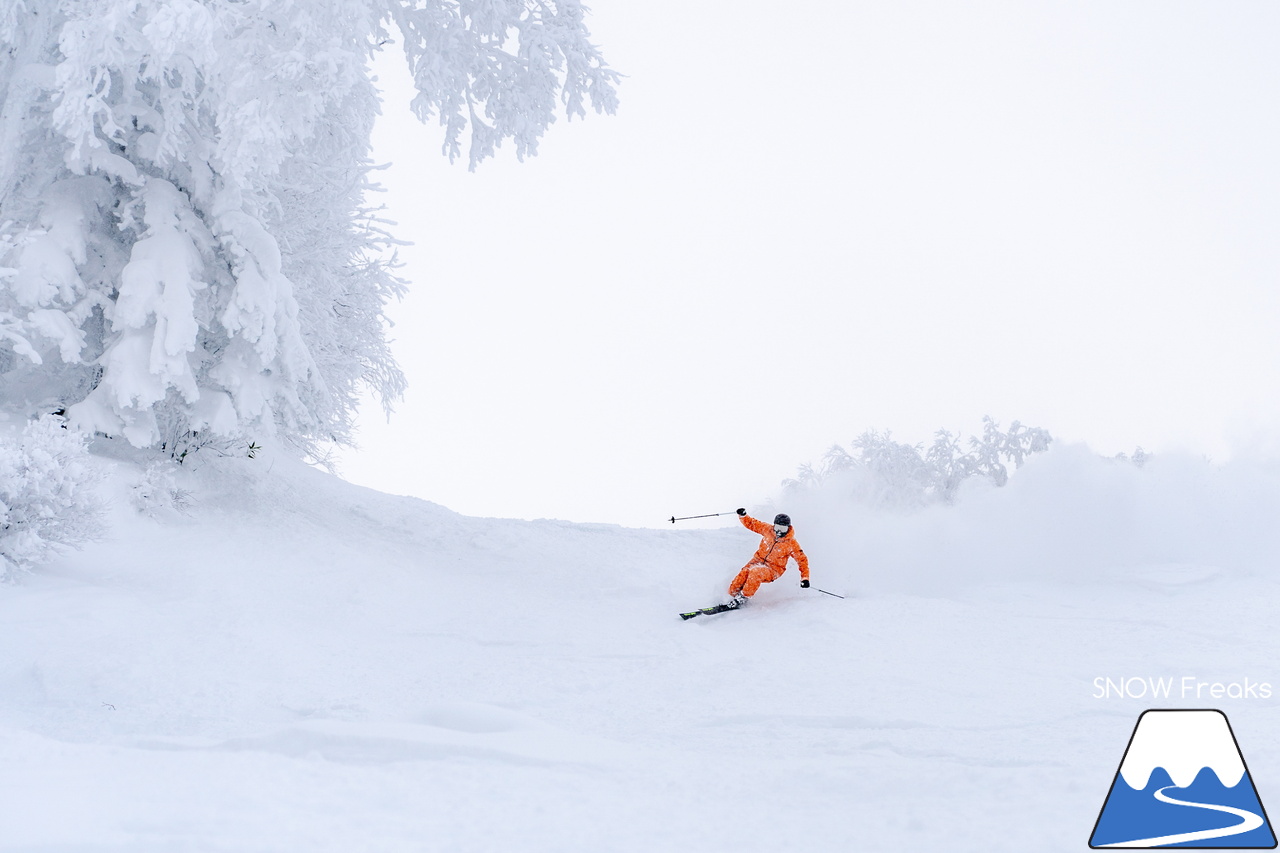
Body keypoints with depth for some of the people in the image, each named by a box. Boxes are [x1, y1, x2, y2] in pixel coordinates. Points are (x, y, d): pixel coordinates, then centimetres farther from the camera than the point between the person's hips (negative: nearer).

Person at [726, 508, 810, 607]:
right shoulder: (768, 530, -2)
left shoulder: (791, 544, -11)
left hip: (774, 570, -4)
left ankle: (743, 597, -23)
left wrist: (805, 578, -14)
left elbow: (802, 560, -6)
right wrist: (743, 516, -10)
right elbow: (752, 524, 9)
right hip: (758, 560, 4)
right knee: (745, 572, -26)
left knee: (756, 572, -34)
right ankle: (734, 593, -12)